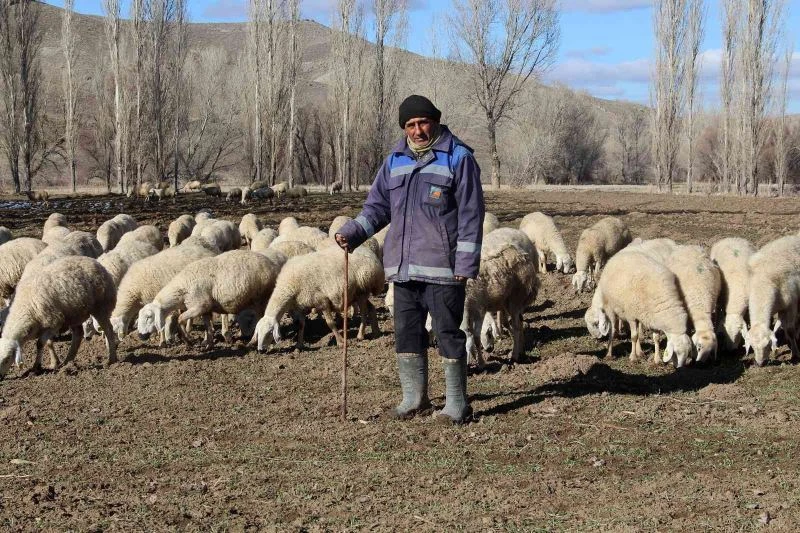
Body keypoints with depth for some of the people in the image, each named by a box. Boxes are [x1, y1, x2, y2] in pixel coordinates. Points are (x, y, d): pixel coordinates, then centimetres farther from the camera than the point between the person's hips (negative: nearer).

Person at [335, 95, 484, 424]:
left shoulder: (458, 158, -3)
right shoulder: (395, 161, 14)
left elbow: (471, 214, -6)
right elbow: (377, 206, 18)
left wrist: (466, 263, -12)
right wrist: (352, 233, 0)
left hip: (442, 268, -6)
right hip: (403, 267, 6)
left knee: (448, 334, -2)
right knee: (406, 333, 10)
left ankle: (456, 405, 6)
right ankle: (414, 400, 21)